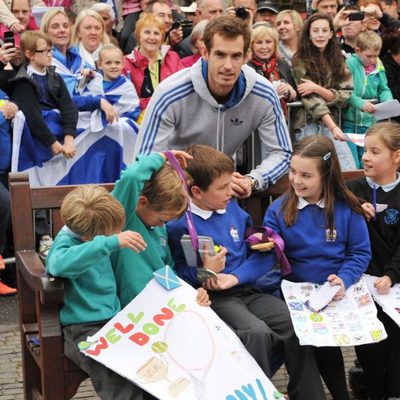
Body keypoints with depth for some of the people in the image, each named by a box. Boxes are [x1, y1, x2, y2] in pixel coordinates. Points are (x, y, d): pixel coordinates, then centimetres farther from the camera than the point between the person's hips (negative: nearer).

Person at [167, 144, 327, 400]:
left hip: (246, 290, 6)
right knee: (256, 332, -31)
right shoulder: (178, 224, -10)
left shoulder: (233, 209, 10)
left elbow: (260, 253, 8)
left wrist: (234, 278, -8)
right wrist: (204, 273, -28)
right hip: (212, 299, -6)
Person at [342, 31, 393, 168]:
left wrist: (389, 101, -12)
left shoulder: (378, 67, 4)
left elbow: (384, 89, 9)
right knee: (352, 166, -7)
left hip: (368, 122, 4)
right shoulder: (350, 64, -10)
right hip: (349, 122, -4)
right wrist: (361, 103, -29)